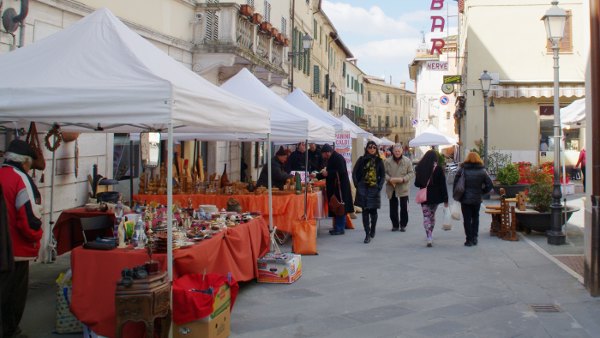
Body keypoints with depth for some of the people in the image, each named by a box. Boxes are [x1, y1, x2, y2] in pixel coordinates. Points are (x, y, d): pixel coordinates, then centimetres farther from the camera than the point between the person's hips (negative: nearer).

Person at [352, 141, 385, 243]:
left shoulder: (379, 161, 6)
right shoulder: (361, 159, 3)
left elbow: (383, 175, 9)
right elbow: (354, 173, 5)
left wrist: (380, 186, -3)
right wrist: (357, 185, -4)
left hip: (374, 189, 1)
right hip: (363, 188, -1)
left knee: (373, 211, 5)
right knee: (365, 211, -2)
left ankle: (372, 230, 28)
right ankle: (367, 234, 1)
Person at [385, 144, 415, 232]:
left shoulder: (407, 161, -2)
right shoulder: (388, 161, 0)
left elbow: (411, 173, -2)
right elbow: (384, 172, 1)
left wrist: (403, 179, -17)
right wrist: (389, 179, -17)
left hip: (403, 188, -1)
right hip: (391, 188, 1)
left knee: (404, 207, 3)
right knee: (393, 208, 8)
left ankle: (403, 225, 16)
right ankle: (395, 225, 20)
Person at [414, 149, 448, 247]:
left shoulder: (419, 168, -3)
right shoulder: (438, 169, -9)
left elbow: (417, 184, 6)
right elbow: (443, 185, -9)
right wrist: (445, 199, -4)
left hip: (424, 197, 0)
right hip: (435, 197, 0)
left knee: (426, 217, 3)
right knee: (432, 215, 19)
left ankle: (429, 239, -11)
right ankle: (430, 236, 29)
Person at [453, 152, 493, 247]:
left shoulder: (462, 170, -6)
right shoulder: (482, 171, -2)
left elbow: (455, 183, -7)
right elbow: (489, 184, -4)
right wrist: (482, 192, 8)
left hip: (465, 199, -2)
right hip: (477, 199, 2)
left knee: (467, 219, 4)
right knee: (475, 218, 18)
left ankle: (469, 239, 4)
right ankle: (474, 237, 16)